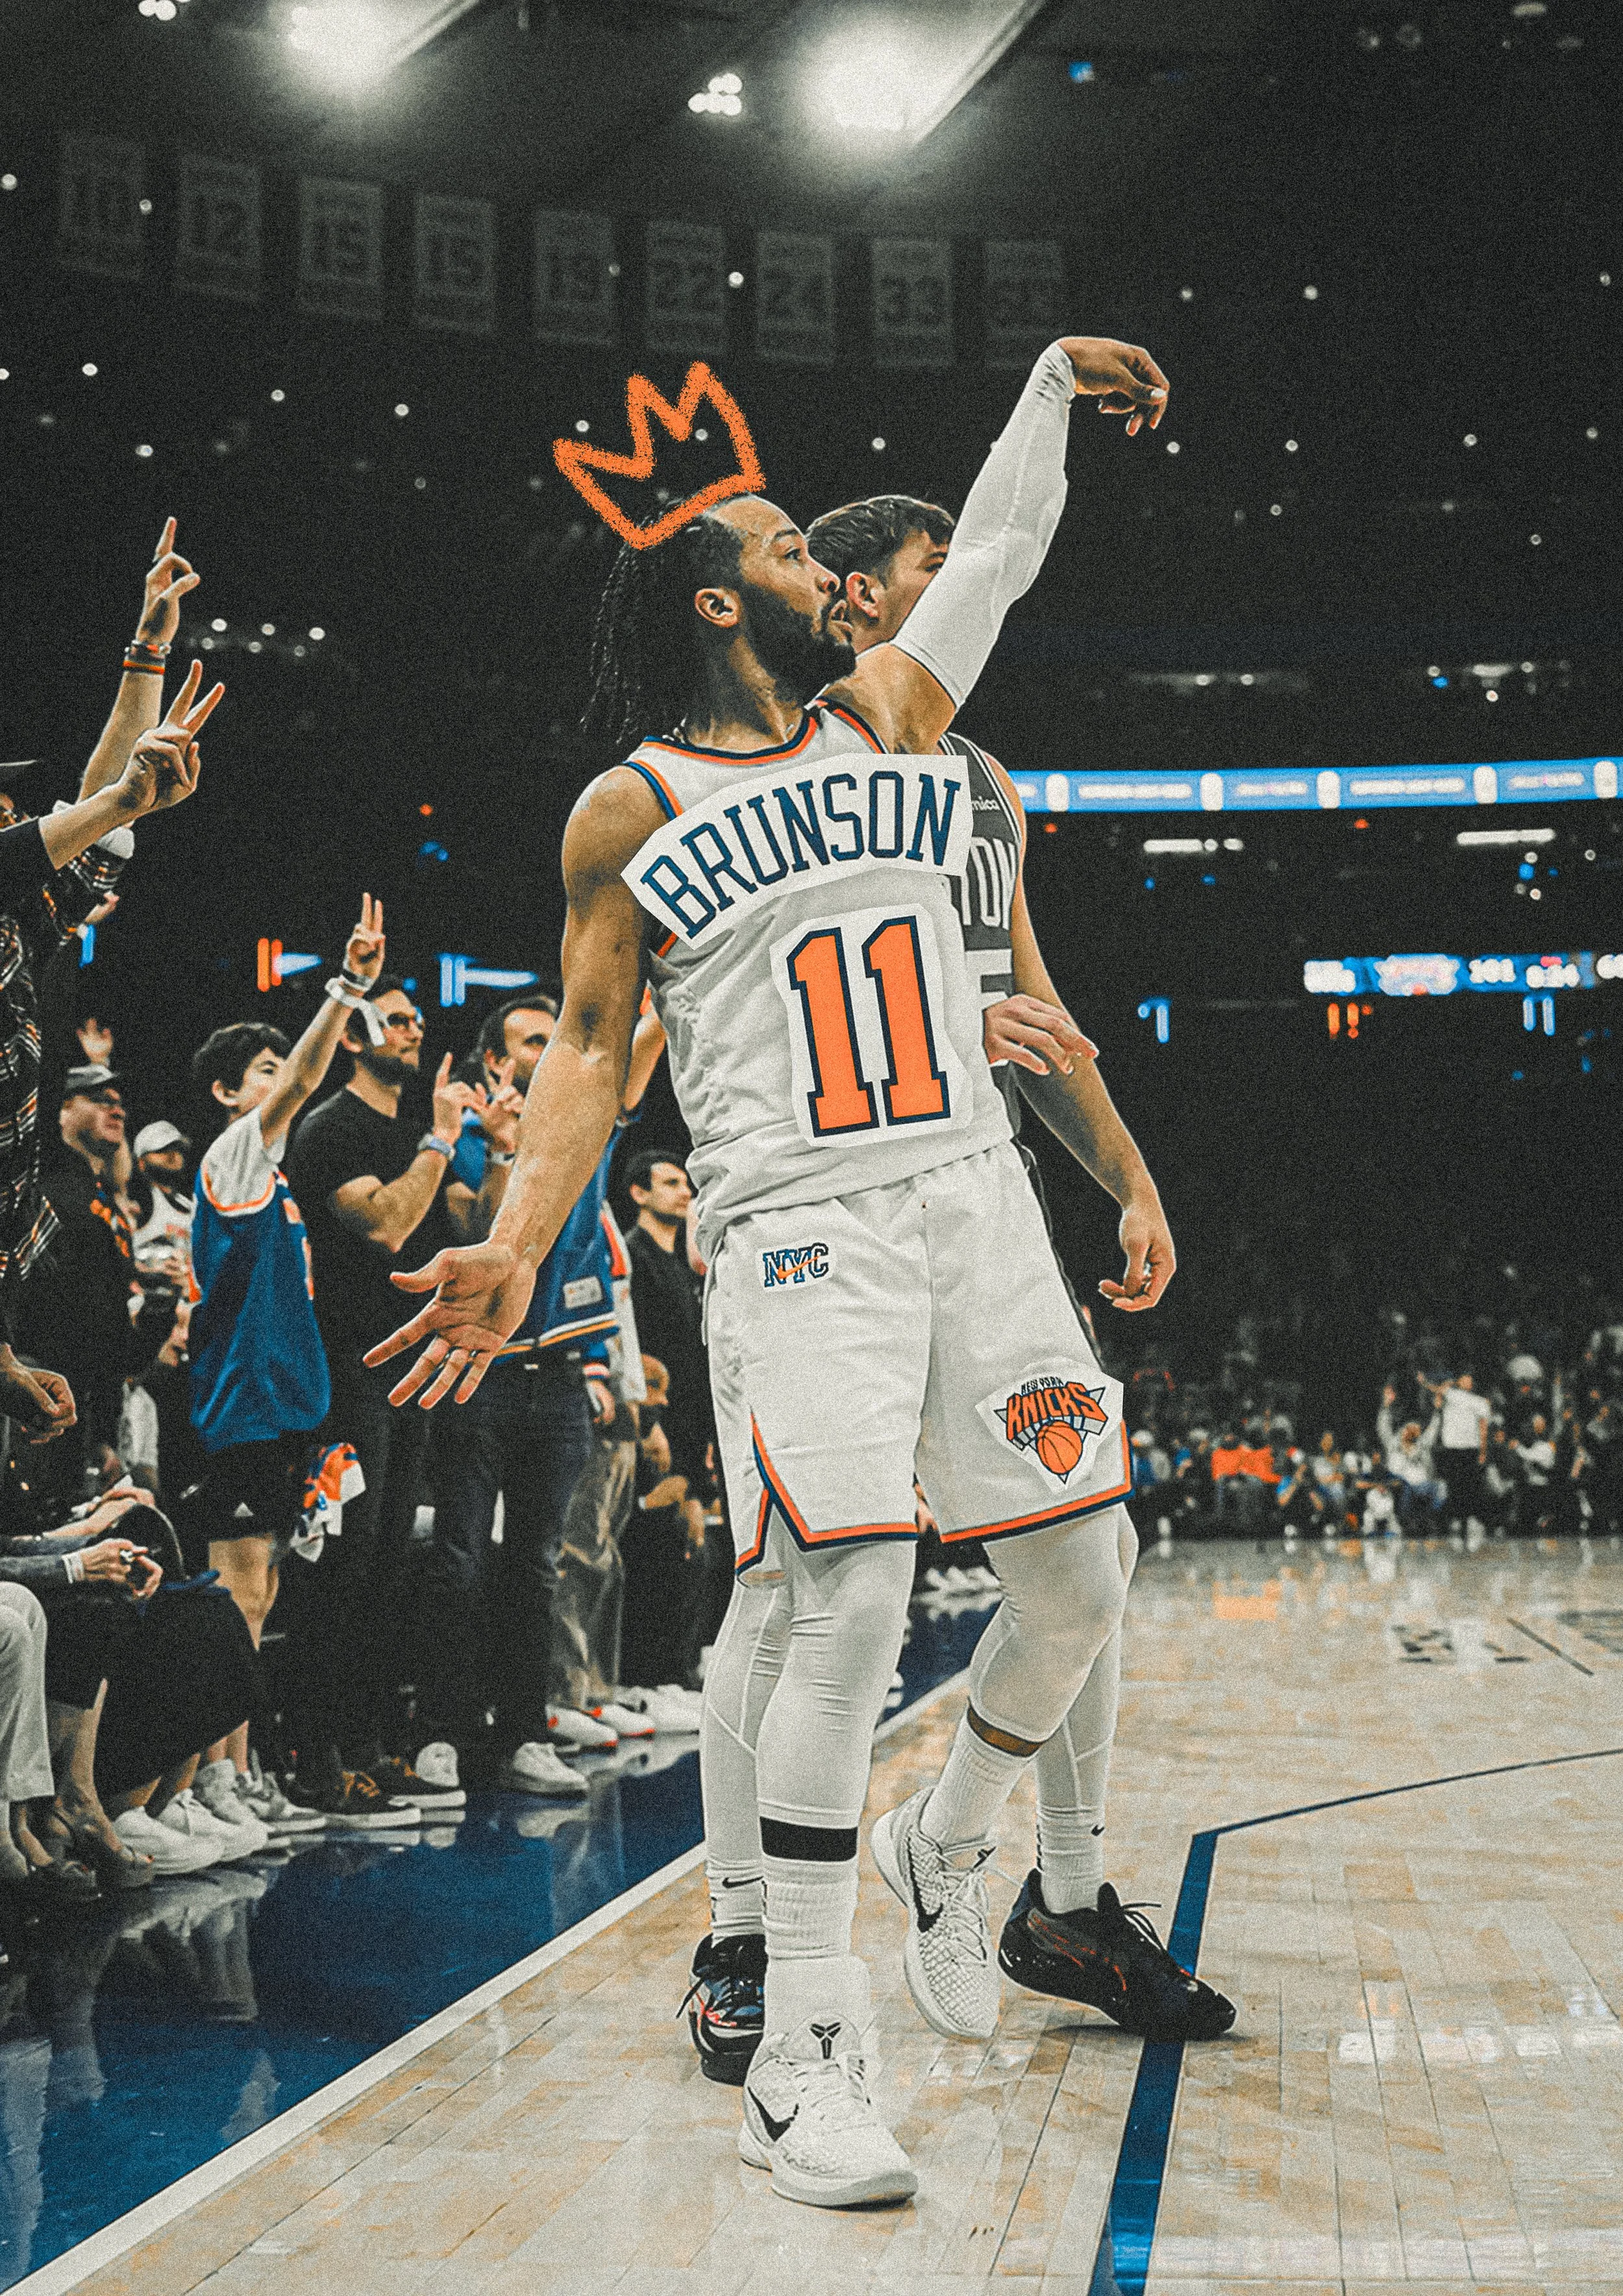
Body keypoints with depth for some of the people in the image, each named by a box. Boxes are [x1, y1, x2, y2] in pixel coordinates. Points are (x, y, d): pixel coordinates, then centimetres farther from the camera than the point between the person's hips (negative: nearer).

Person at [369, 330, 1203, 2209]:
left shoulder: (885, 715, 18)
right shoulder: (629, 810, 5)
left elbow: (994, 553, 28)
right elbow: (586, 1047, 3)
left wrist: (1054, 379, 25)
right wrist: (515, 1245, -10)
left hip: (976, 1203, 5)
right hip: (799, 1229, -5)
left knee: (1080, 1585, 5)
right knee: (849, 1607, -16)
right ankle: (800, 2056, -7)